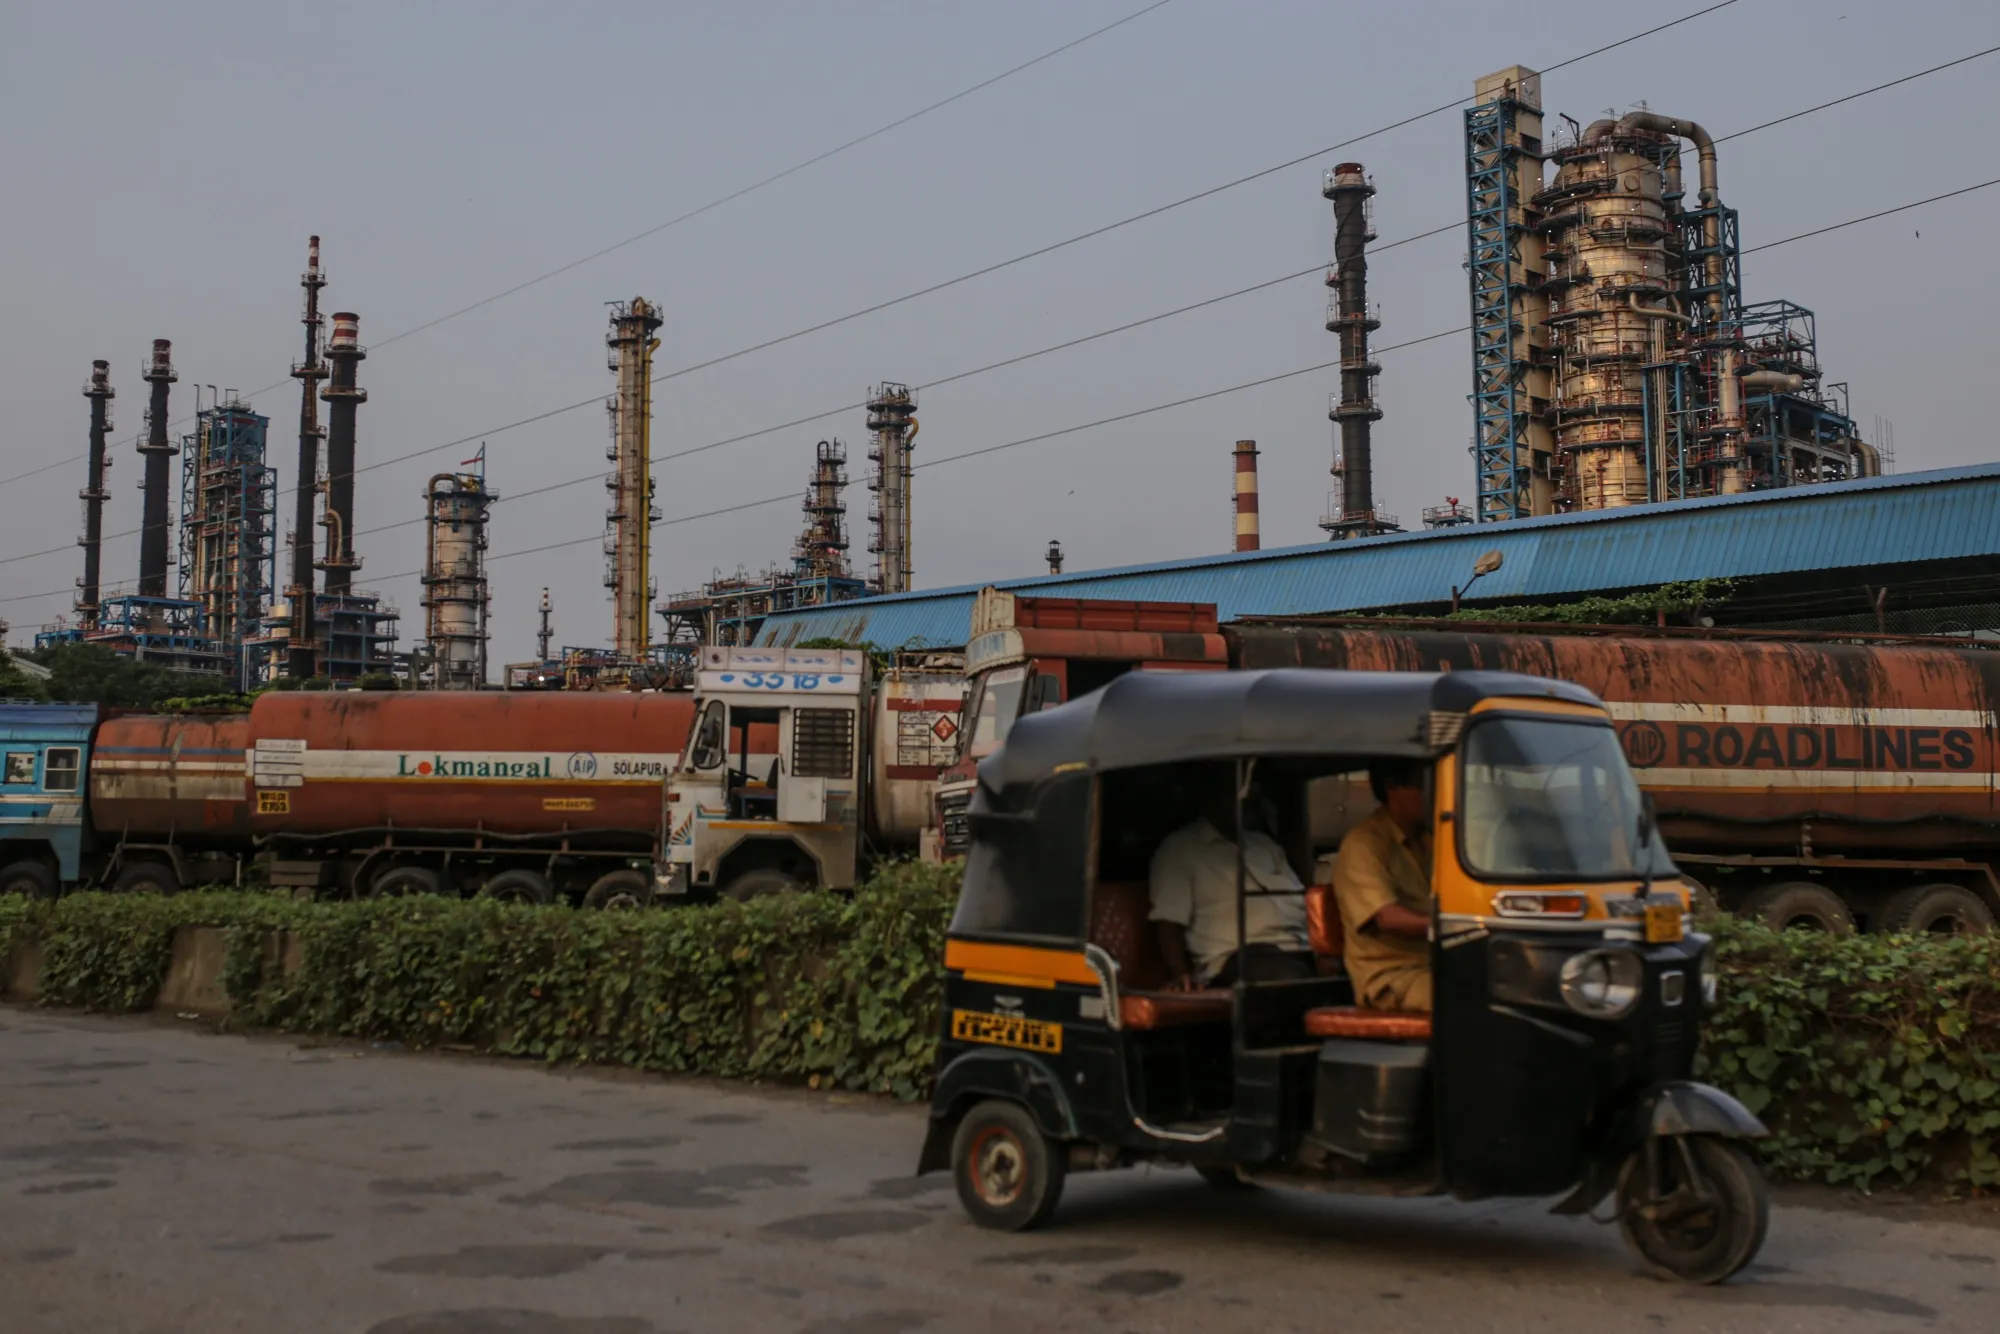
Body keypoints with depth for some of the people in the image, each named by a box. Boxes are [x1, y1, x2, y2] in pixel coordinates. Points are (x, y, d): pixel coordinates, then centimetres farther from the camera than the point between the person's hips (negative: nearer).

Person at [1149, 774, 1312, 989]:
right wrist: (1180, 973, -20)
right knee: (1294, 979, -38)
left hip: (1298, 952, 6)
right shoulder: (1179, 847, 9)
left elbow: (1304, 902, 22)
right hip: (1238, 959, -6)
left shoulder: (1265, 843, 29)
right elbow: (1169, 919, -2)